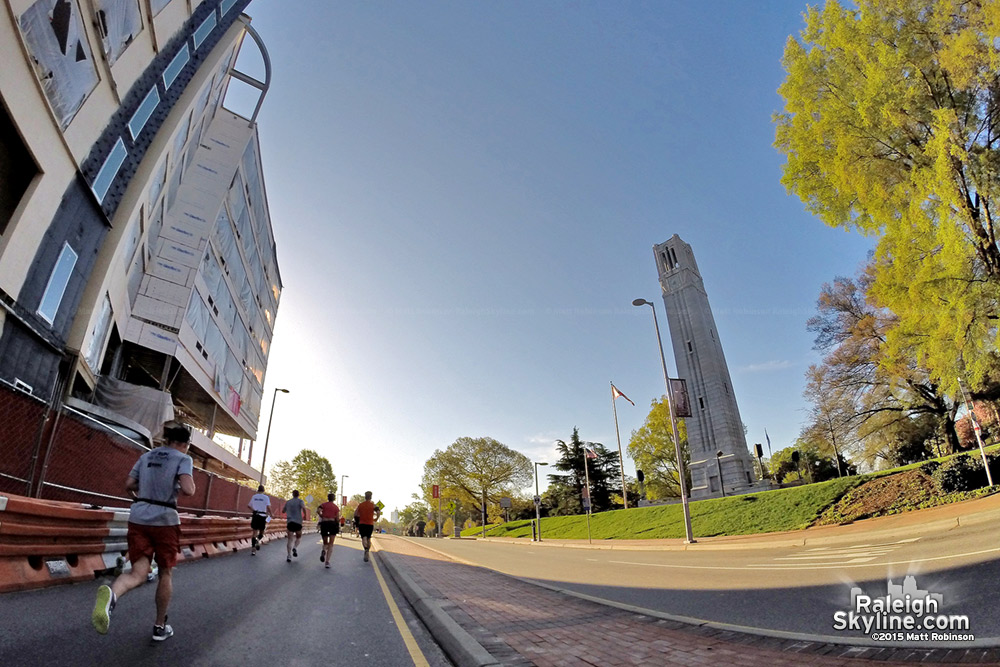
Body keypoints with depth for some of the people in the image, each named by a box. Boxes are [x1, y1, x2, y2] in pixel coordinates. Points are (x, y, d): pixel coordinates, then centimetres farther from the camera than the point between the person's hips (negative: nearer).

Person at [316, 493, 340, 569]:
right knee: (331, 544, 3)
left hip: (324, 523, 1)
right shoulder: (336, 507, 7)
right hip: (333, 523, -1)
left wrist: (321, 516, 5)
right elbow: (337, 519, 1)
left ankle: (323, 551, -18)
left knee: (325, 543, 17)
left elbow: (318, 511, -12)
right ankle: (327, 562, -9)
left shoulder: (323, 505, 7)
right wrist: (341, 518, 22)